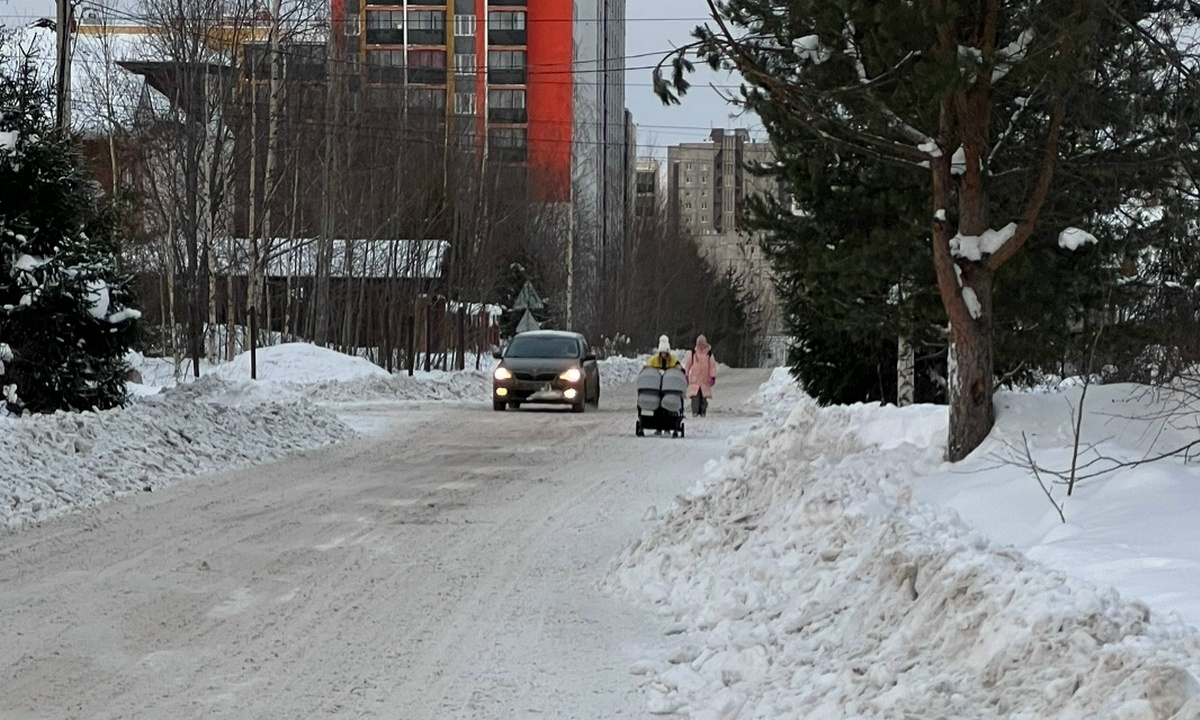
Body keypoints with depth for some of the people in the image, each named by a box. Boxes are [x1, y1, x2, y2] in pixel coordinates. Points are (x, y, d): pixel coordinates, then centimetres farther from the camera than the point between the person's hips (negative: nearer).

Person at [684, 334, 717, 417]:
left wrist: (713, 376, -3)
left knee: (704, 396, 0)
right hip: (694, 379, 0)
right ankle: (695, 411, -10)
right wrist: (686, 374, 14)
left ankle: (703, 412, 9)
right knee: (695, 396, -11)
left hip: (705, 379, 0)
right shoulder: (694, 353, 5)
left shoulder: (709, 353, 2)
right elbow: (688, 364, 12)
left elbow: (712, 365, 2)